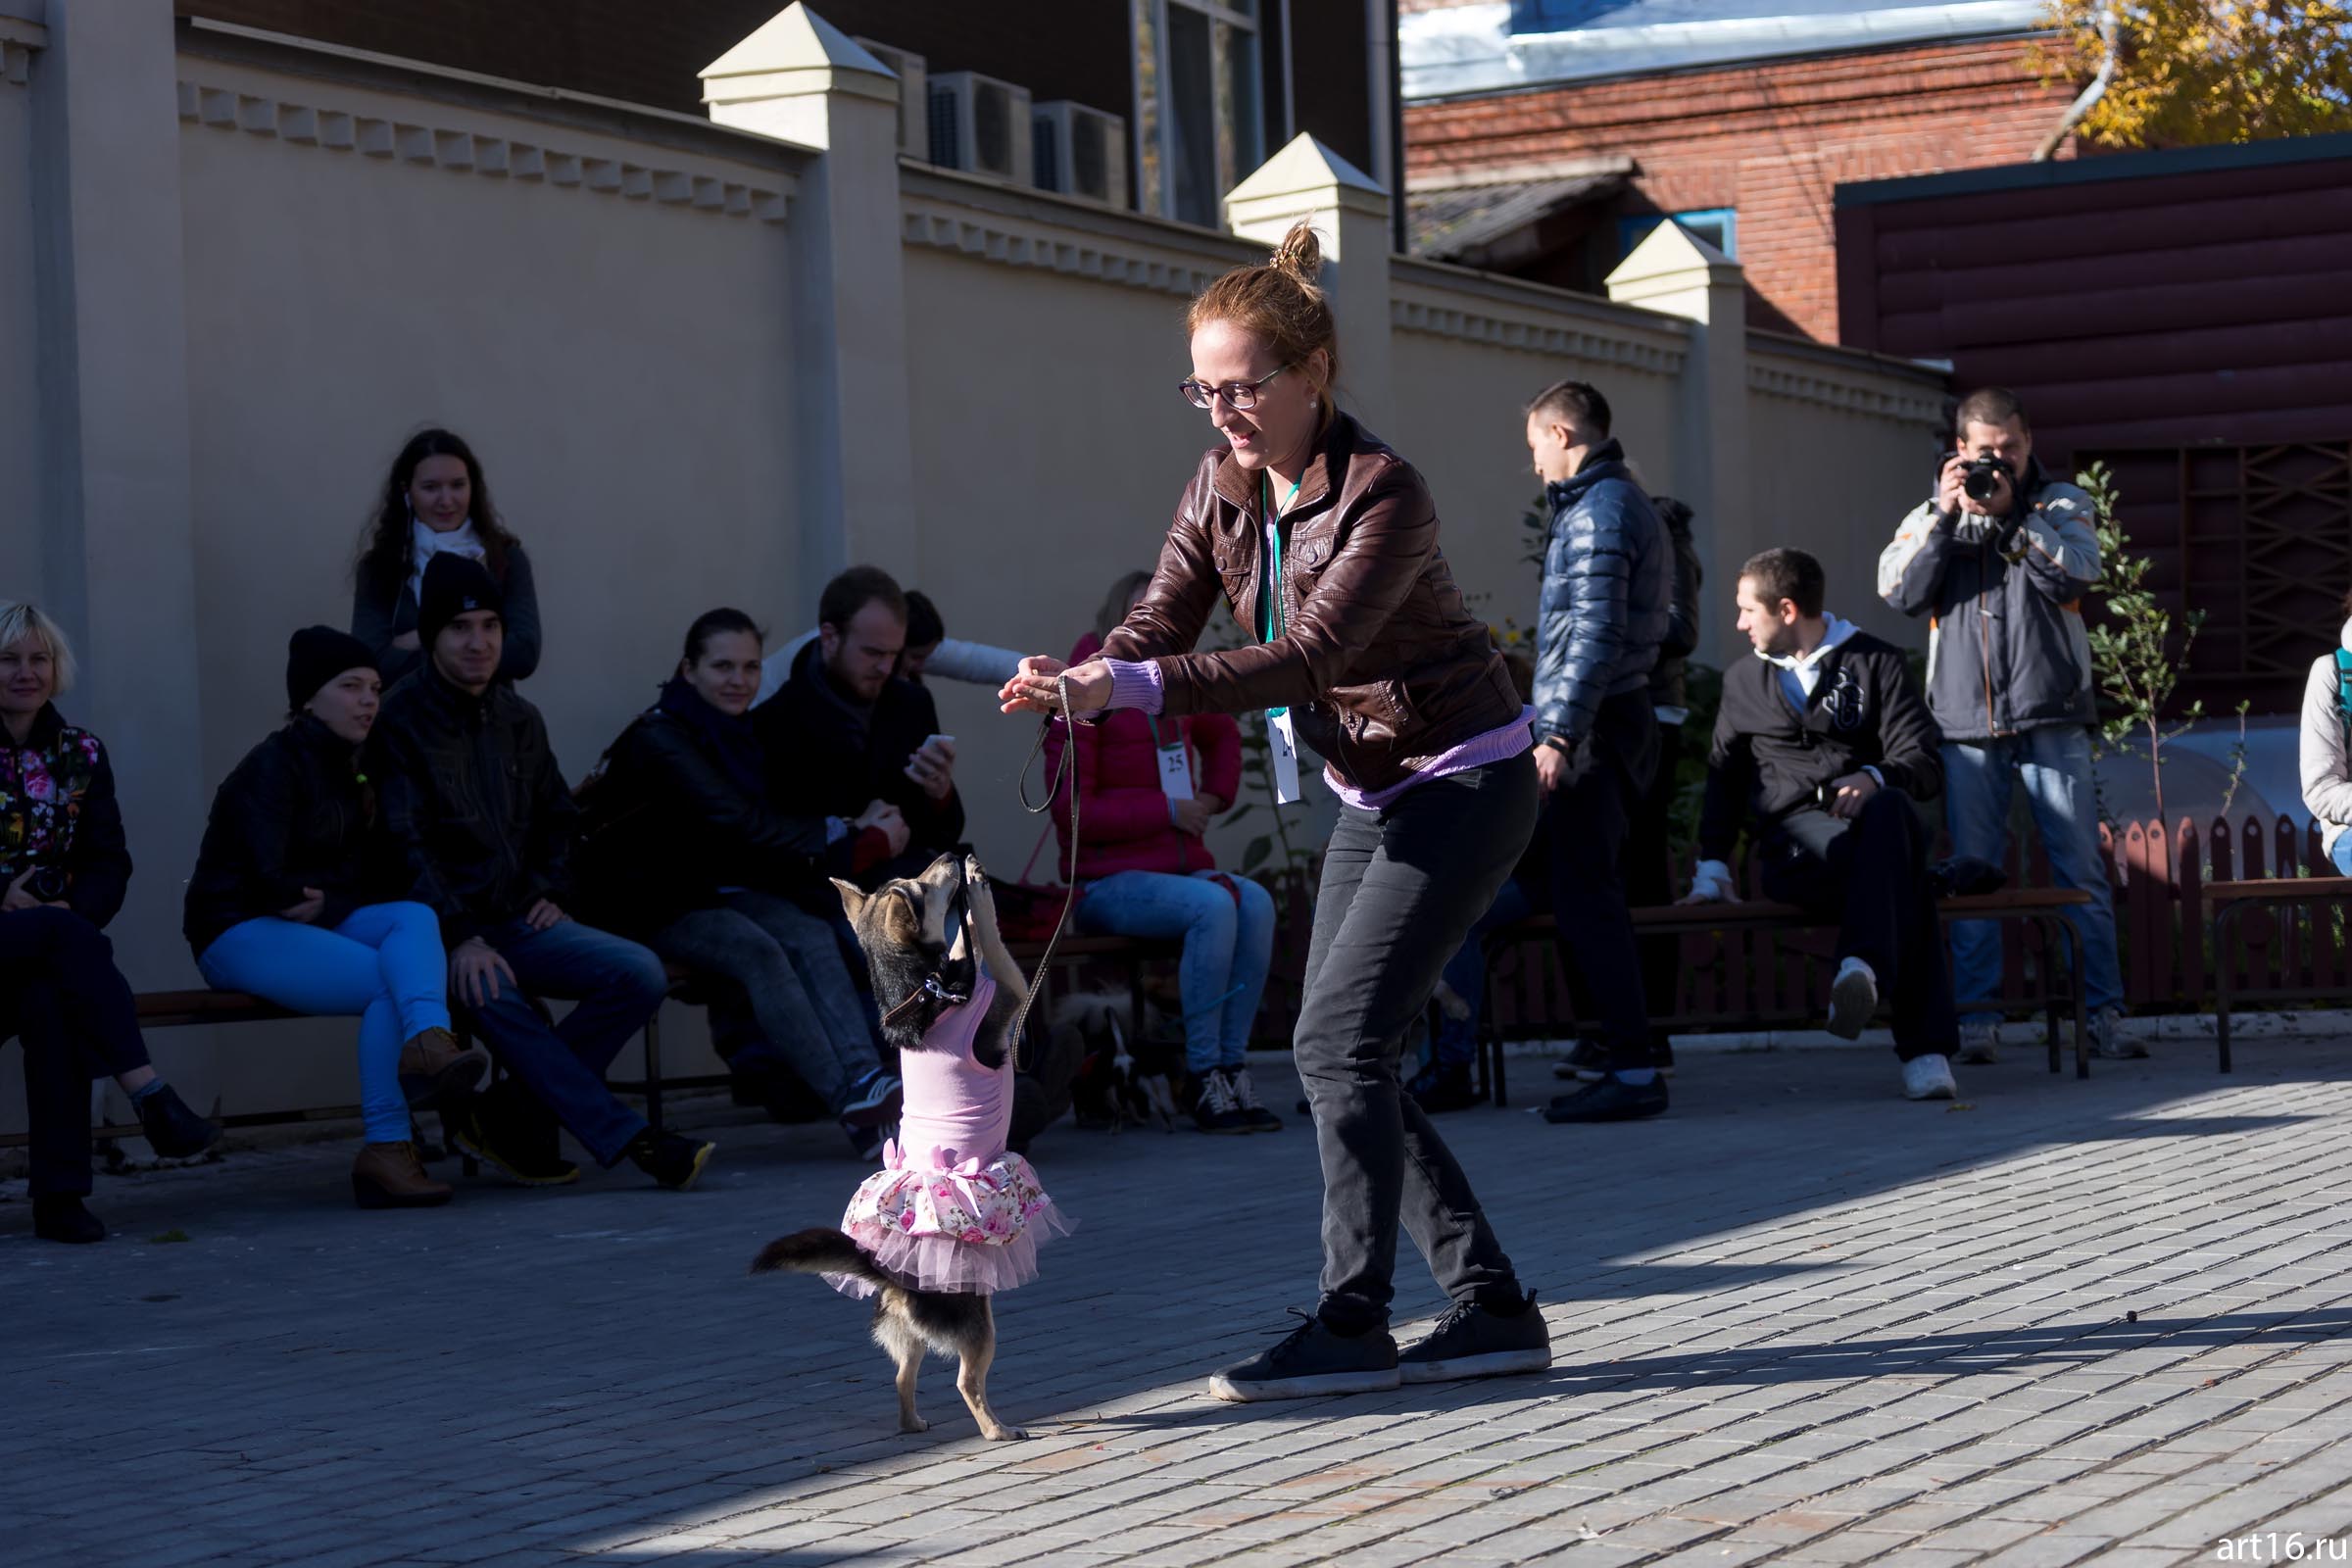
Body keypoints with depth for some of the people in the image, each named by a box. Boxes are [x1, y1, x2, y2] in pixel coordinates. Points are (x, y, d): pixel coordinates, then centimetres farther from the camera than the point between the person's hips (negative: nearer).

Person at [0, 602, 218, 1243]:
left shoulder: (81, 755, 13)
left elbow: (110, 862, 7)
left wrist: (73, 909, -13)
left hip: (52, 939, 3)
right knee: (70, 938, -36)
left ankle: (59, 1195, -38)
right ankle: (150, 1094, -42)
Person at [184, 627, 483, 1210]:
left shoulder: (348, 769, 16)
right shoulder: (275, 766, -10)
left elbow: (361, 875, 13)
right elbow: (269, 877, -21)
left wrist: (322, 899, -7)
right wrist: (319, 898, -4)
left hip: (315, 926, 7)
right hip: (239, 934, -7)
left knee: (414, 917, -22)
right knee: (384, 980, -26)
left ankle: (427, 1043, -51)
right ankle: (386, 1149, -29)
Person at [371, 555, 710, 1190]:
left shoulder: (519, 720, 14)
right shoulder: (402, 721, -5)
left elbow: (556, 816, 29)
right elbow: (406, 846, -13)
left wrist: (551, 892, 11)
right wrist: (461, 937, -23)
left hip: (518, 922, 6)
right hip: (442, 930, -6)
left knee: (641, 974, -18)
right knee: (491, 995, -38)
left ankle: (513, 1115, -15)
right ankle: (627, 1139, -37)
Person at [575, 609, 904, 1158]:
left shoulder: (738, 732, 13)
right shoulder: (659, 739, -14)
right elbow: (740, 826, -24)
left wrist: (854, 839, -14)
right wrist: (854, 842, -23)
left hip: (713, 891, 7)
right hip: (648, 907, -7)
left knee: (812, 936, -21)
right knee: (756, 949, -32)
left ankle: (865, 1076, -42)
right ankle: (850, 1105, -41)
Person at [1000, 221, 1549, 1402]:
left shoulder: (1381, 493, -23)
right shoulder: (1223, 488, 1)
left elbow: (1308, 656, -33)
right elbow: (1161, 624, -8)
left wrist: (1136, 686, -43)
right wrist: (1075, 682, -30)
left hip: (1467, 782, -9)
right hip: (1373, 794, 9)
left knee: (1339, 1041, -16)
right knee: (1346, 1055, 4)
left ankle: (1352, 1325, -12)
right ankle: (1491, 1306, 10)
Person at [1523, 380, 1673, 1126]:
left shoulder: (1597, 514, -13)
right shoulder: (1625, 504, 19)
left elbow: (1596, 637, -21)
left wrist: (1558, 734, -23)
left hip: (1592, 728, -10)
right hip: (1621, 722, 10)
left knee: (1586, 899, -9)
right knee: (1590, 895, 13)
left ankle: (1632, 1070, -9)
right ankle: (1620, 1055, 16)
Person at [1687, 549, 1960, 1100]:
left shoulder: (1876, 662, 12)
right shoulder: (1743, 681, 23)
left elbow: (1924, 764, 1)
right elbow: (1724, 778, 27)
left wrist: (1874, 779, -21)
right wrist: (1712, 865, 13)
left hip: (1864, 817, 0)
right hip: (1792, 838, 1)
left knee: (1889, 809, -42)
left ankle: (1862, 966, -55)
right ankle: (1925, 1046, -50)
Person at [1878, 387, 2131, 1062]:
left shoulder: (2061, 505, 11)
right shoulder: (1931, 517, 14)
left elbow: (2075, 574, -6)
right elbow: (1899, 591, -1)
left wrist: (2011, 515, -11)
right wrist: (1944, 516, -8)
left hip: (2052, 720, -1)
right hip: (1966, 721, 1)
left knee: (2082, 870, -3)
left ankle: (2103, 1014, 0)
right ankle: (1976, 1020, 4)